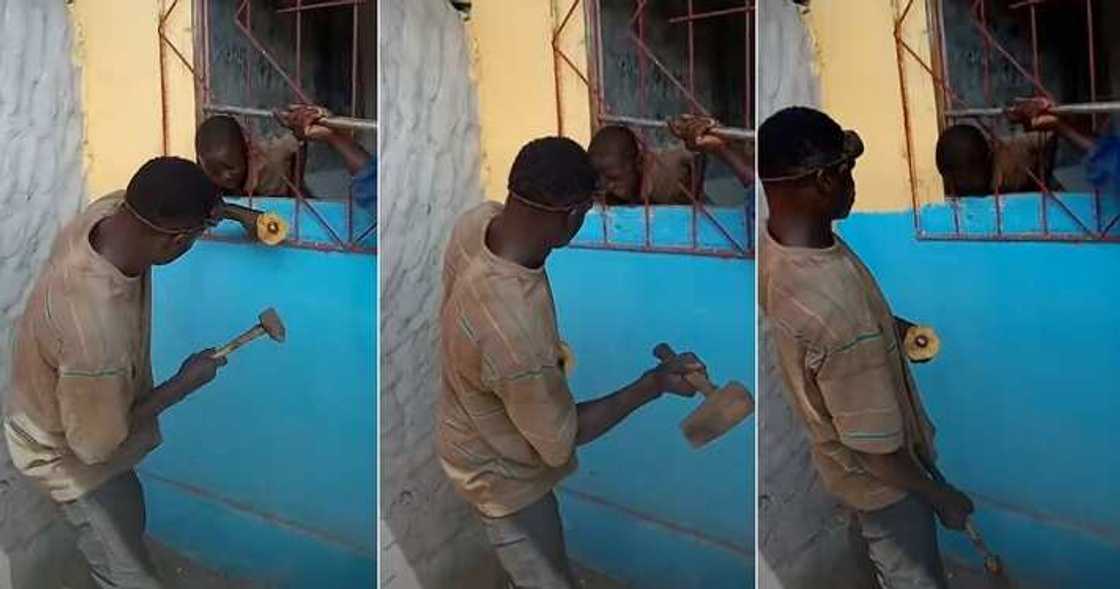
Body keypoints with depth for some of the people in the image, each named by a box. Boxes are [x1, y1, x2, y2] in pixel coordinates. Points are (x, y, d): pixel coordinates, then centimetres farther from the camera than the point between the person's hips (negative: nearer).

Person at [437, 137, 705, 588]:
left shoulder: (478, 220, -22)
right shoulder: (516, 336, -47)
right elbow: (559, 440, -28)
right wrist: (654, 384, -23)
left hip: (477, 424, 8)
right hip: (500, 469, -8)